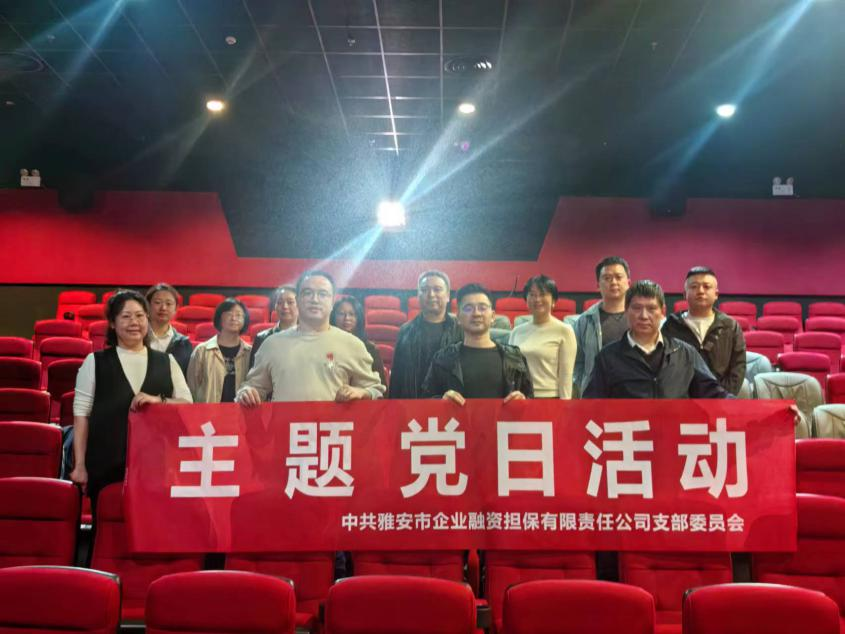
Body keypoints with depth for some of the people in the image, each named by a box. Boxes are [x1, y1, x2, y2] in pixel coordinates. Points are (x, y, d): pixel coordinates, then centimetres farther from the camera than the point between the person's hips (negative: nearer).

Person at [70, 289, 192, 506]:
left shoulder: (167, 362, 10)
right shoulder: (95, 362, 4)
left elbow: (188, 405, 5)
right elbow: (81, 414, 2)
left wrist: (159, 400, -15)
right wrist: (80, 464, -4)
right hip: (106, 465, -1)